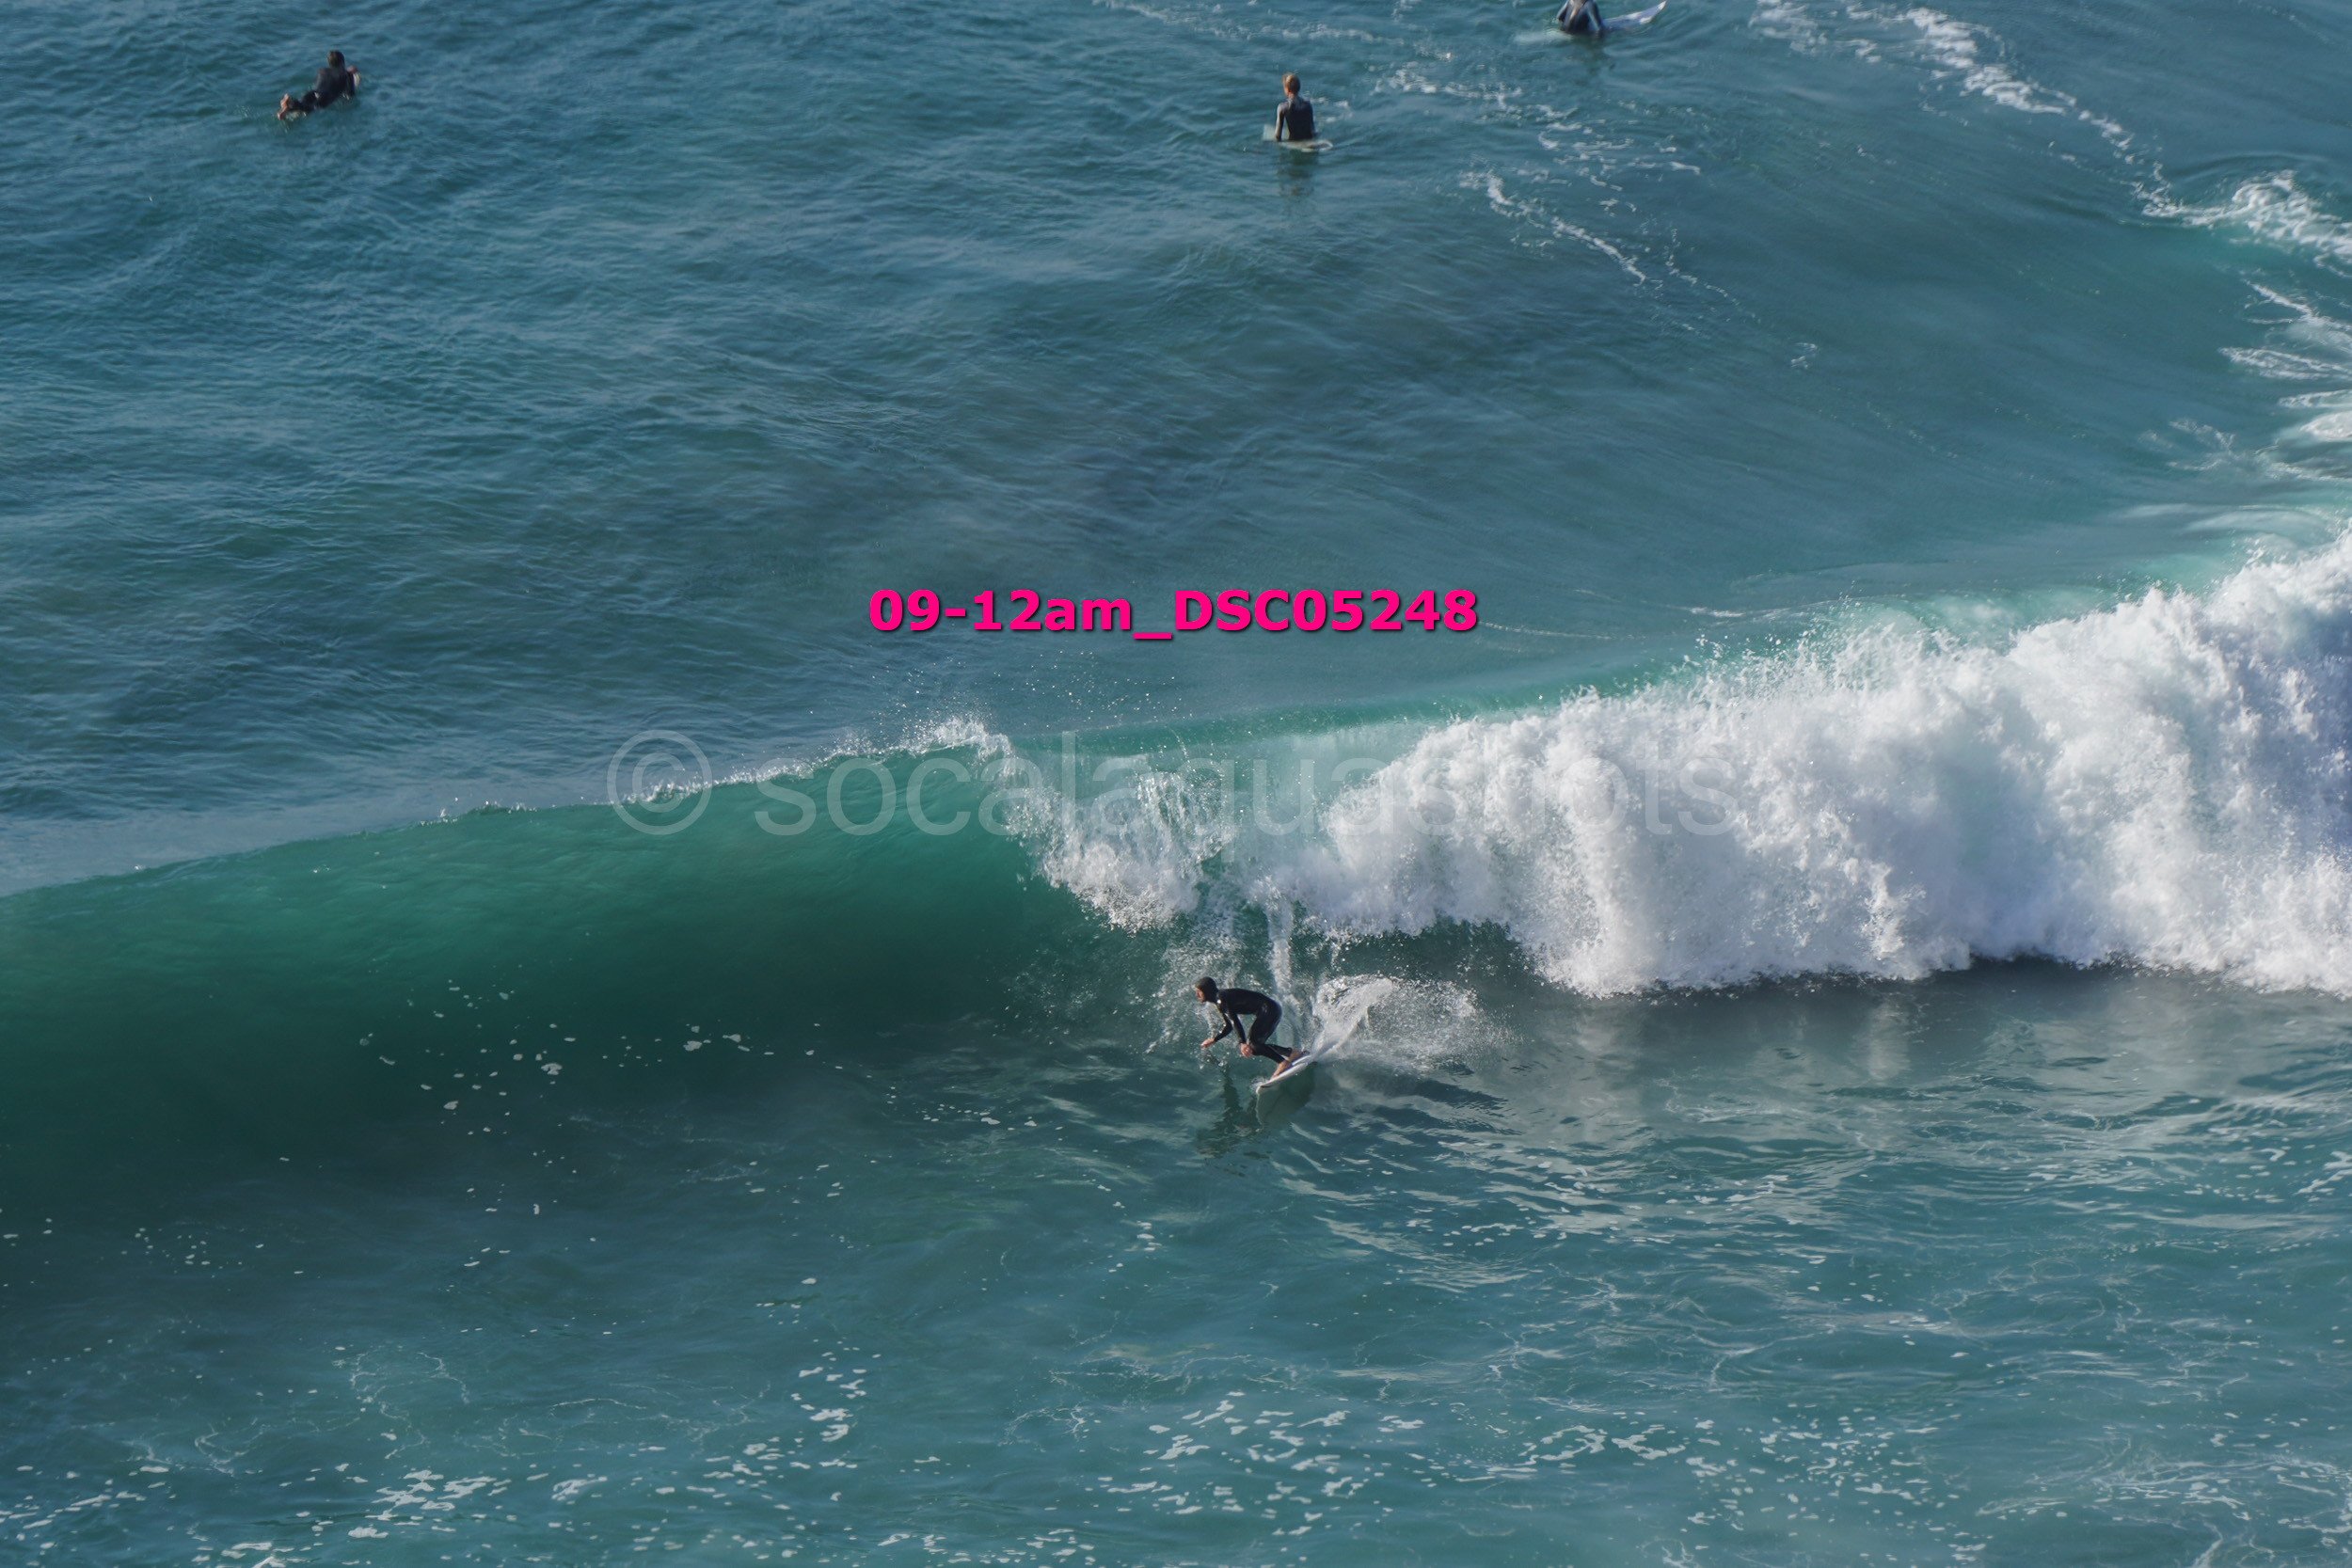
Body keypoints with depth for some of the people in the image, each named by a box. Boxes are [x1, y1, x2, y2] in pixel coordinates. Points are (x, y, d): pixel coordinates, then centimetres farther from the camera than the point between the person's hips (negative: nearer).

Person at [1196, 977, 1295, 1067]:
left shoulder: (1220, 998, -15)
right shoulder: (1218, 1002, 15)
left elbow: (1235, 1021, -25)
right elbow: (1229, 1027, 24)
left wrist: (1243, 1043, -30)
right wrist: (1213, 1040, 19)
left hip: (1269, 1010, -10)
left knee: (1253, 1042, -17)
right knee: (1255, 1046, 10)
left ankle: (1282, 1062, -18)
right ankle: (1291, 1053, 11)